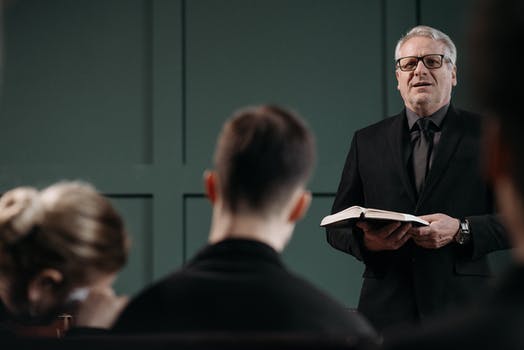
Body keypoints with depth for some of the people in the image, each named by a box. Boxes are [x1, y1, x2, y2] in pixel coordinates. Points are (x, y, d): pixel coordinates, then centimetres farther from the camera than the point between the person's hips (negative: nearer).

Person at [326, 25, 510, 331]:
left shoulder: (486, 134, 5)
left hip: (461, 307, -2)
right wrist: (366, 240, -10)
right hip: (386, 309, 2)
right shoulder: (368, 141, 13)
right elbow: (337, 225, 12)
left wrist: (461, 230, -16)